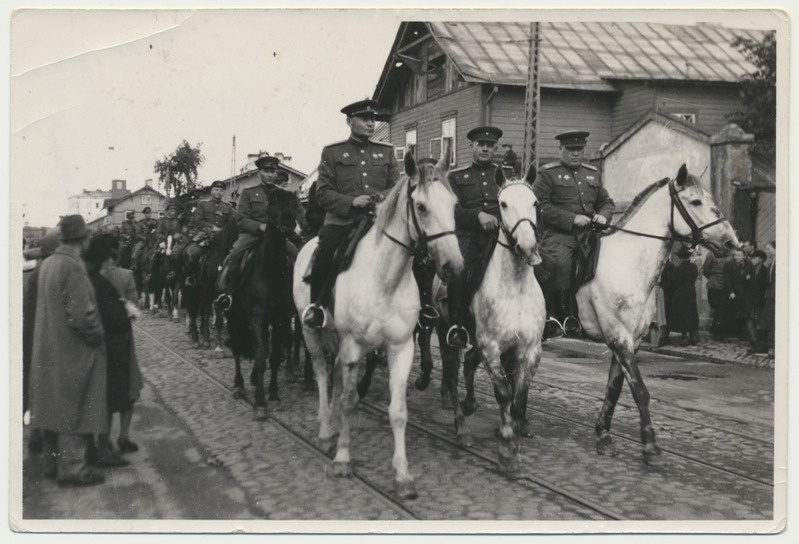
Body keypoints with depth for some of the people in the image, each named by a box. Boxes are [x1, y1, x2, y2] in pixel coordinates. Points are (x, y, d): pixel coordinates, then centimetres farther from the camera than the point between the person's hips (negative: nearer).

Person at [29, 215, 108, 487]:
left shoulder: (49, 263, 5)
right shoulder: (73, 268, -22)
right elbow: (82, 315, -25)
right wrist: (98, 334, -8)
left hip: (50, 349, 9)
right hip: (72, 351, -8)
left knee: (59, 407, 18)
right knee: (75, 409, 2)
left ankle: (56, 460, 28)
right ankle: (72, 468, 10)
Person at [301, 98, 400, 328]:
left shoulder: (386, 151, 18)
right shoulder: (332, 152, 9)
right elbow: (323, 192, 3)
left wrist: (384, 196, -7)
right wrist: (351, 201, -13)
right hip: (341, 221, -2)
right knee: (322, 262, -25)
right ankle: (316, 306, -1)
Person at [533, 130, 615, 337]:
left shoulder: (593, 173, 23)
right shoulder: (547, 173, 4)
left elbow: (607, 202, 29)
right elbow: (540, 205, -8)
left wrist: (603, 215, 3)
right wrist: (571, 219, -15)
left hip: (588, 234, 6)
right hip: (558, 234, -6)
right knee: (559, 262, -33)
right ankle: (559, 314, -20)